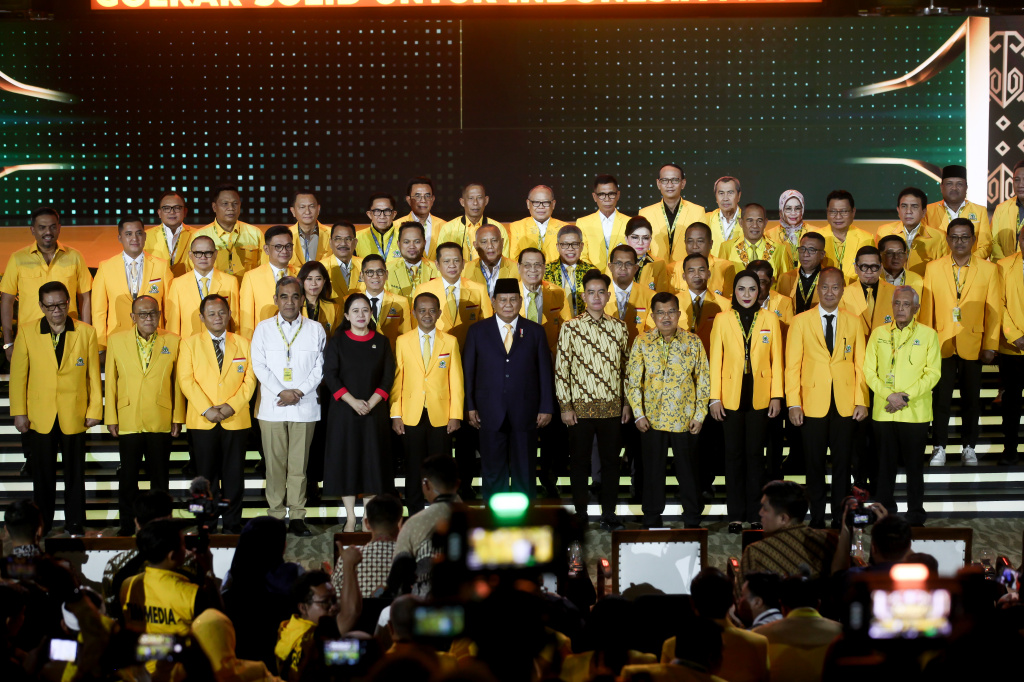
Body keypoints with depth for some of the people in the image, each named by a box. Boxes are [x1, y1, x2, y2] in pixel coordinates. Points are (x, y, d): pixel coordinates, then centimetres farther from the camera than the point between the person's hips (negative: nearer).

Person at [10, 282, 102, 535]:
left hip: (74, 416, 0)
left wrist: (94, 410, 0)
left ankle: (74, 525, 16)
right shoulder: (27, 333, 1)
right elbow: (18, 375, 3)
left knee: (75, 475, 6)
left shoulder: (86, 333, 2)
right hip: (40, 417, 0)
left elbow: (93, 374, 4)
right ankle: (41, 526, 18)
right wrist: (19, 412, -1)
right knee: (43, 475, 7)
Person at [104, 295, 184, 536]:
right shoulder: (116, 341, 3)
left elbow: (178, 382, 5)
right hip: (128, 422, 0)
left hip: (161, 423, 0)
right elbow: (110, 382, 4)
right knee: (128, 477, 6)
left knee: (159, 476, 7)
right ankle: (127, 524, 15)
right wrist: (110, 418, 1)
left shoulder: (173, 342, 3)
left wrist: (178, 417, 2)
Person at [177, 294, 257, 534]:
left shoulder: (243, 344, 11)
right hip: (202, 422, -1)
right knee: (207, 475, 2)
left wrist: (231, 406, -10)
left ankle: (232, 524, 6)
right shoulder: (189, 344, 7)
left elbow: (250, 379, 4)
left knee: (233, 475, 1)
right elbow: (186, 380, -2)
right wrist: (206, 410, -12)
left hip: (235, 421, 1)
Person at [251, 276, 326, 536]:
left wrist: (299, 392, -8)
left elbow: (320, 366, 4)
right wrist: (280, 391, -10)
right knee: (275, 463, 0)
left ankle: (297, 517, 4)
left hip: (304, 406, 0)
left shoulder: (315, 330, 8)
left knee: (299, 463, 0)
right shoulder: (263, 329, 7)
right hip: (272, 407, 0)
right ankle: (275, 515, 7)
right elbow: (259, 366, 1)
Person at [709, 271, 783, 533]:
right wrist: (714, 398, -3)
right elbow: (715, 360, 3)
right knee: (734, 454, 3)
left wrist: (777, 395, -1)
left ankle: (754, 514, 9)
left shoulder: (769, 320, 6)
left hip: (759, 397, 0)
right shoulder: (722, 319, 4)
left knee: (755, 454, 3)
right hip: (731, 397, 0)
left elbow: (777, 359, 6)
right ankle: (736, 515, 7)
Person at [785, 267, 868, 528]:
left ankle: (840, 518, 11)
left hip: (845, 406, 1)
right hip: (813, 404, -1)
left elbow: (860, 364, 9)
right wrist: (793, 403, -6)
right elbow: (793, 365, 2)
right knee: (815, 464, 3)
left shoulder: (853, 322, 10)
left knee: (842, 463, 3)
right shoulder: (801, 321, 4)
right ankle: (817, 518, 11)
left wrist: (861, 401, 0)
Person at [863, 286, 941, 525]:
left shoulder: (928, 335, 3)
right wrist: (889, 396, -9)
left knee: (915, 465, 3)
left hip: (915, 413, -2)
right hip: (884, 412, 2)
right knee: (885, 464, 4)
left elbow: (933, 373, -2)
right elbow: (869, 371, 5)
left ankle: (915, 517, 12)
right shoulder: (879, 334, 9)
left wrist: (906, 396, -12)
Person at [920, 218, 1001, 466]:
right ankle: (939, 448, 10)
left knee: (971, 399, 6)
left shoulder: (989, 269, 3)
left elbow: (993, 311, 3)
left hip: (973, 346, 0)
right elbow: (926, 308, 4)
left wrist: (990, 346, -1)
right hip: (941, 344, 0)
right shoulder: (933, 268, 4)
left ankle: (969, 448, 17)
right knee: (941, 399, 1)